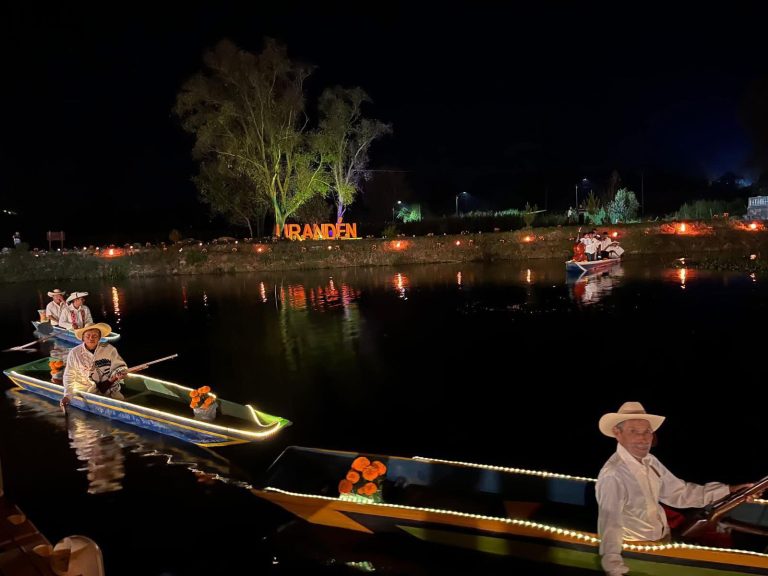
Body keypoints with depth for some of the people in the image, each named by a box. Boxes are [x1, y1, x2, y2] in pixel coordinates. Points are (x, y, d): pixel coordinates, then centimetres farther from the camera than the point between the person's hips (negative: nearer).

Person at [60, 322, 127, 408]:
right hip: (84, 392, -1)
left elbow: (120, 366, 5)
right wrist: (67, 396, -11)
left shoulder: (109, 349, 0)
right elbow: (69, 376, 0)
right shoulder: (74, 353, -2)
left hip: (109, 389, 1)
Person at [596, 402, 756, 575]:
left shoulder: (650, 461, 0)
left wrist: (729, 490, 2)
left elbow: (678, 493, 6)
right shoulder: (612, 476, -31)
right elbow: (609, 525, -37)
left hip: (664, 536, 8)